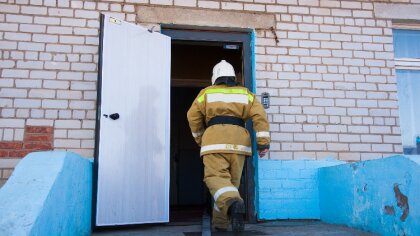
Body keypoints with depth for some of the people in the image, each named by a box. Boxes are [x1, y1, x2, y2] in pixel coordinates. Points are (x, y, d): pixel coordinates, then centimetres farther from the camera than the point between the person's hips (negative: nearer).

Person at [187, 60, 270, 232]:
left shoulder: (207, 92, 15)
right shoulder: (245, 93, 18)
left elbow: (193, 117, 12)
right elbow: (260, 116, 4)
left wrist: (200, 140, 27)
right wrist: (263, 143, 0)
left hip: (215, 138, -2)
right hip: (238, 140, 3)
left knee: (216, 178, -10)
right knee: (231, 181, 11)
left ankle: (234, 204, -38)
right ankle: (220, 222, 13)